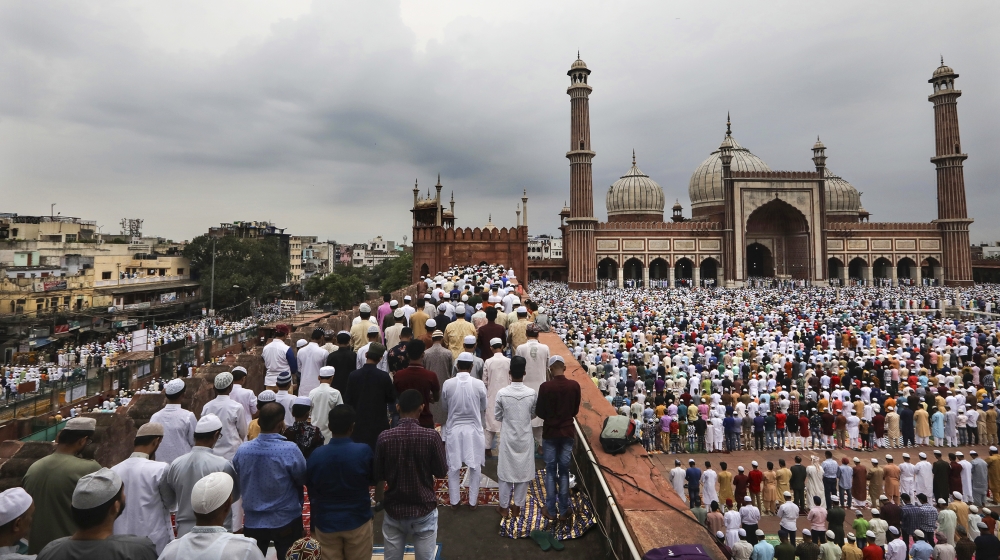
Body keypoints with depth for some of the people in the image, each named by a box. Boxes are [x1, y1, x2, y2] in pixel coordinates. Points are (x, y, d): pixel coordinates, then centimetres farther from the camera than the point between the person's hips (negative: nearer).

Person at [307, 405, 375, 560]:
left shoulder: (316, 455, -11)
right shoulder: (364, 451, -18)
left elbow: (311, 493, 0)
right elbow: (374, 480, -2)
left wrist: (313, 526, 12)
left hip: (326, 523, 2)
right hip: (357, 521, -1)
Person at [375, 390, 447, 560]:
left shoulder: (384, 437, -13)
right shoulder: (431, 436, -17)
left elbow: (378, 475, -2)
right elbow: (441, 472, -7)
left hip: (394, 510, 2)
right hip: (424, 510, -1)